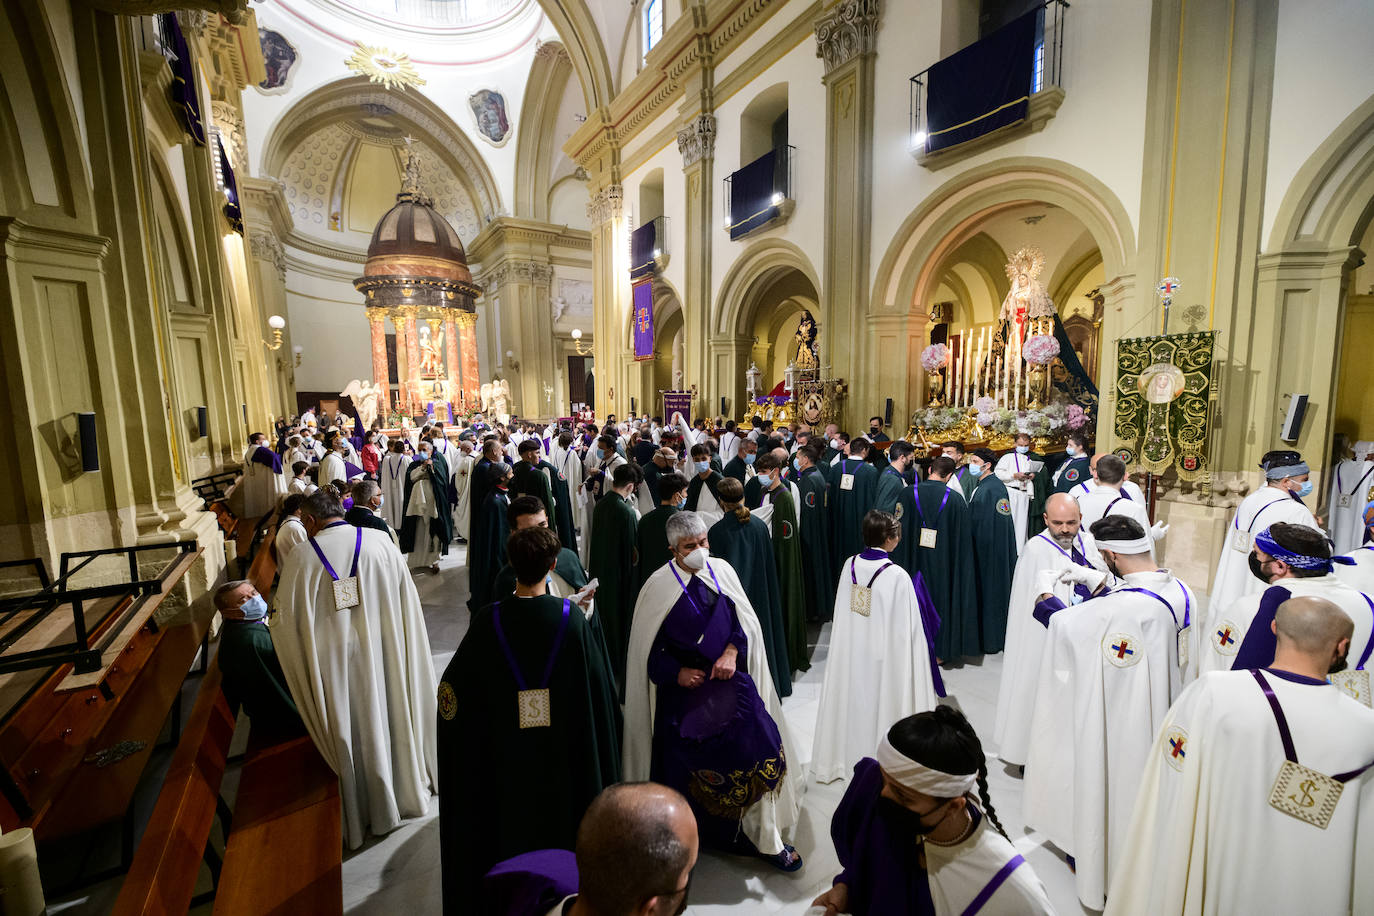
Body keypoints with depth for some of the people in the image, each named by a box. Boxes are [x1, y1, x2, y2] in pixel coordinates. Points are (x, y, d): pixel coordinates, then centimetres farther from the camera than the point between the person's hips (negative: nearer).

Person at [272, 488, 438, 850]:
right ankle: (407, 791, 41)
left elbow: (286, 621, -4)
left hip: (336, 667, -1)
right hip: (384, 655, 1)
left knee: (353, 733, 16)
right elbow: (408, 603, -3)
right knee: (392, 721, 21)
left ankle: (361, 814, 36)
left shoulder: (301, 559, -14)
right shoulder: (381, 542, -11)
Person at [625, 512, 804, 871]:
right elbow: (648, 646, -3)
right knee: (687, 768, 9)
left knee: (756, 758, 2)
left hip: (730, 684, 3)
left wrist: (732, 652, -12)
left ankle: (767, 841, 24)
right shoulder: (659, 586, -10)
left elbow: (745, 620, 3)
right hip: (683, 691, -2)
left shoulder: (722, 571, -1)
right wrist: (676, 672, -14)